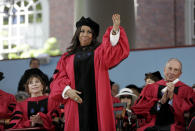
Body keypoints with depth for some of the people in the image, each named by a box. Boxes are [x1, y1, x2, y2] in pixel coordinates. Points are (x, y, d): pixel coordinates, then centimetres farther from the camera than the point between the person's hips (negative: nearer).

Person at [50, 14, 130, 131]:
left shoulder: (100, 51, 14)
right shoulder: (67, 57, 16)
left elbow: (115, 50, -5)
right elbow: (59, 78, 9)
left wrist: (115, 28, -21)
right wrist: (67, 90, -11)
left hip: (97, 101, -1)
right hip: (77, 101, 1)